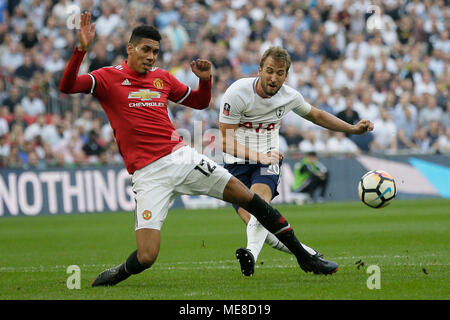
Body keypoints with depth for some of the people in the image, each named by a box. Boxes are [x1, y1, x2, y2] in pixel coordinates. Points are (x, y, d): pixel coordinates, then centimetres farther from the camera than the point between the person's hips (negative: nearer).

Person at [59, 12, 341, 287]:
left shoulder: (162, 78, 14)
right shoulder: (108, 78, 0)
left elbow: (199, 102, 26)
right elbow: (67, 87, -14)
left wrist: (205, 79, 5)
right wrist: (82, 49, -27)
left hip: (182, 157, 5)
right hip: (148, 174, -5)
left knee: (249, 198, -1)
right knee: (146, 257, -18)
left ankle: (305, 257, 11)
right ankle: (118, 274, 18)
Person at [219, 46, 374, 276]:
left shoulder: (290, 97, -2)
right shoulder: (237, 93, -15)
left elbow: (315, 115, 21)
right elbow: (225, 141, -14)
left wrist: (352, 129, 17)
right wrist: (258, 156, -27)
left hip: (269, 162, 1)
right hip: (237, 163, -1)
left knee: (259, 197, -33)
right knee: (258, 224, -19)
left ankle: (252, 253, -56)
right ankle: (309, 255, 0)